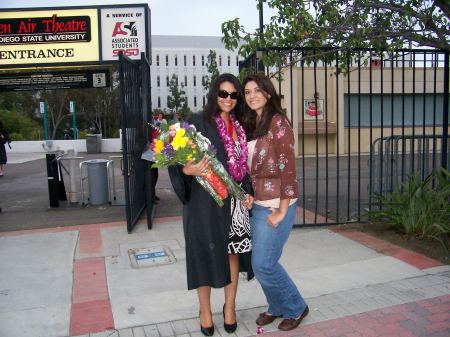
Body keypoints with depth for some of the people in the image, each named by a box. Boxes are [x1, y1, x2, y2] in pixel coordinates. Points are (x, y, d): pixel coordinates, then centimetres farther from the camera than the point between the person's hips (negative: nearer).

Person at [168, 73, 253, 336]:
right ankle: (205, 310, 25)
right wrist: (188, 170, -32)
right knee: (206, 252, 5)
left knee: (233, 251, 10)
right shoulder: (199, 123, -6)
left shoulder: (239, 127, 12)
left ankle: (230, 307, 29)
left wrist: (248, 192, 4)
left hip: (234, 200, 5)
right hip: (206, 200, -5)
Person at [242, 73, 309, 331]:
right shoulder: (249, 124, 11)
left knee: (264, 264, -4)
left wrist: (282, 211, -15)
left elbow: (288, 168, -14)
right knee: (260, 263, 12)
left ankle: (296, 308, 20)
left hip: (275, 205, -7)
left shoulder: (278, 122, -10)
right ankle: (277, 307, 34)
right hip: (256, 203, 7)